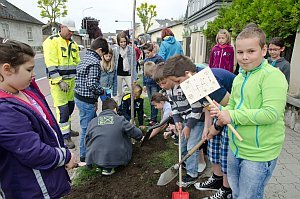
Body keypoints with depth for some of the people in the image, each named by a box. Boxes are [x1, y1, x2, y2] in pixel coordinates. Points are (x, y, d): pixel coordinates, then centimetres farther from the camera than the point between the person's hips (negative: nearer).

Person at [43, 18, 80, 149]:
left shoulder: (73, 44, 14)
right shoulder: (51, 41, -9)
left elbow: (77, 62, 19)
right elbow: (51, 65, -17)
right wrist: (60, 81, -21)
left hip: (71, 80, 7)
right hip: (58, 81, -7)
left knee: (70, 106, 15)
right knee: (63, 108, -6)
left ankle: (67, 128, 33)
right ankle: (65, 136, 3)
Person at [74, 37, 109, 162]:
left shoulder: (86, 58, 13)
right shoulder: (94, 62, -18)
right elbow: (92, 84, -28)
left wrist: (94, 100, 15)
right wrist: (102, 91, -7)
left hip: (80, 97, 10)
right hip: (86, 101, -10)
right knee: (87, 128, 4)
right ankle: (84, 156, 20)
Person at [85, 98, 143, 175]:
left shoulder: (92, 122, 3)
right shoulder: (120, 120, -6)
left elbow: (87, 142, 11)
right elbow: (138, 135, -1)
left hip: (95, 160, 5)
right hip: (116, 159, -4)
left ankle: (101, 166, 10)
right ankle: (109, 168, 8)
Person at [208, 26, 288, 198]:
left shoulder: (273, 76, -18)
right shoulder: (239, 77, 7)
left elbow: (271, 113, -27)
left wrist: (232, 116, -24)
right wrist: (222, 111, -5)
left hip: (259, 154, -7)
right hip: (235, 149, 8)